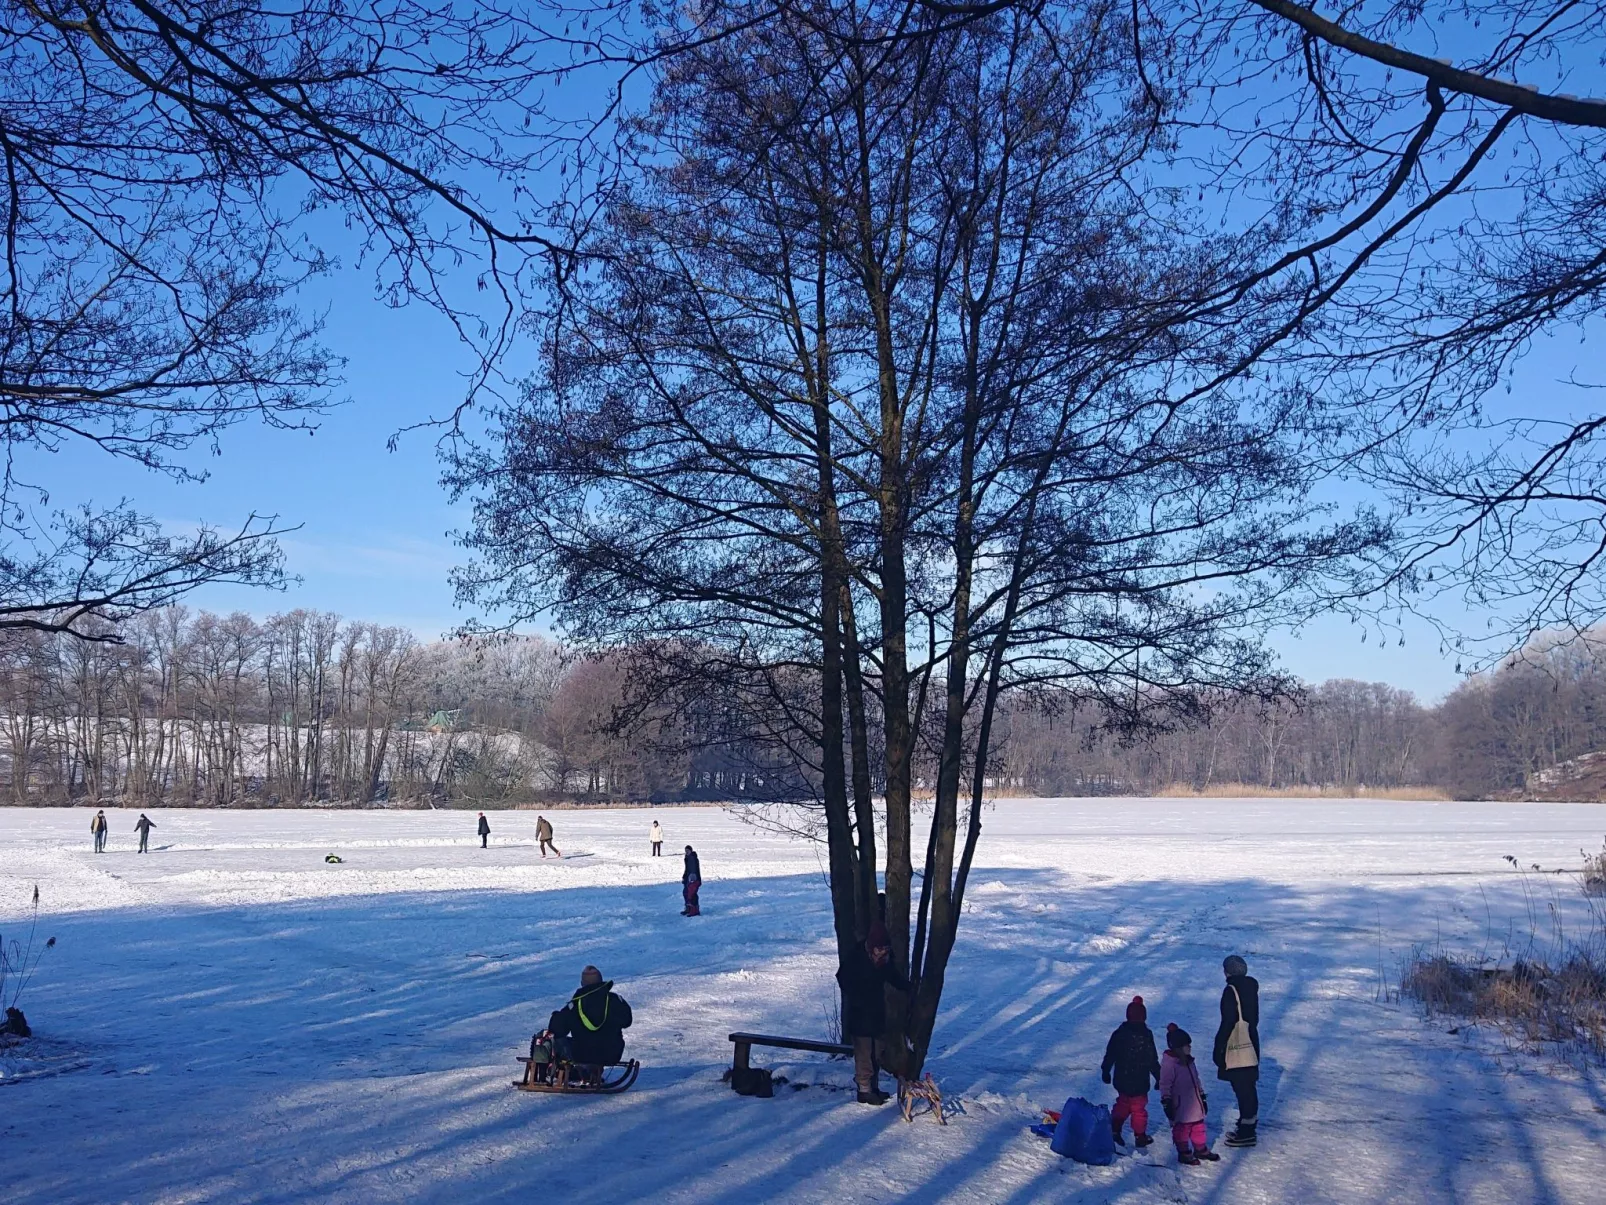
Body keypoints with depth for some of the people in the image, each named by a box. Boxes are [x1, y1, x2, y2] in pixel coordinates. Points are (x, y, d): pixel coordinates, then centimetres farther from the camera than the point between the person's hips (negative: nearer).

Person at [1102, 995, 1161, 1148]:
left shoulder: (1119, 1033, -4)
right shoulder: (1146, 1034, -16)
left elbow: (1109, 1055, 3)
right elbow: (1152, 1060, -13)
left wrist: (1106, 1071, 16)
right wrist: (1159, 1078, -2)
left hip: (1122, 1080, 4)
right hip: (1139, 1082, -4)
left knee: (1122, 1104, 20)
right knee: (1139, 1108, 9)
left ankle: (1114, 1131, 19)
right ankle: (1140, 1136, 17)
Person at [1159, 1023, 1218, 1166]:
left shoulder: (1189, 1061, 8)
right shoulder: (1169, 1063, -19)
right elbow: (1164, 1085, -18)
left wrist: (1202, 1098, 21)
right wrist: (1167, 1104, -19)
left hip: (1195, 1105, 8)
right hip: (1180, 1108, -8)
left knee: (1198, 1127, 17)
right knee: (1181, 1129, 4)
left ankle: (1201, 1149, 32)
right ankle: (1184, 1153, 17)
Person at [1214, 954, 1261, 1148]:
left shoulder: (1231, 991, -20)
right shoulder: (1251, 987, 6)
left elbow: (1228, 1023, -20)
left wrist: (1219, 1048, -14)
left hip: (1236, 1046, -9)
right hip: (1251, 1043, 9)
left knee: (1242, 1088, -3)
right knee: (1248, 1085, 21)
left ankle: (1246, 1133, 1)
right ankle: (1250, 1120, 36)